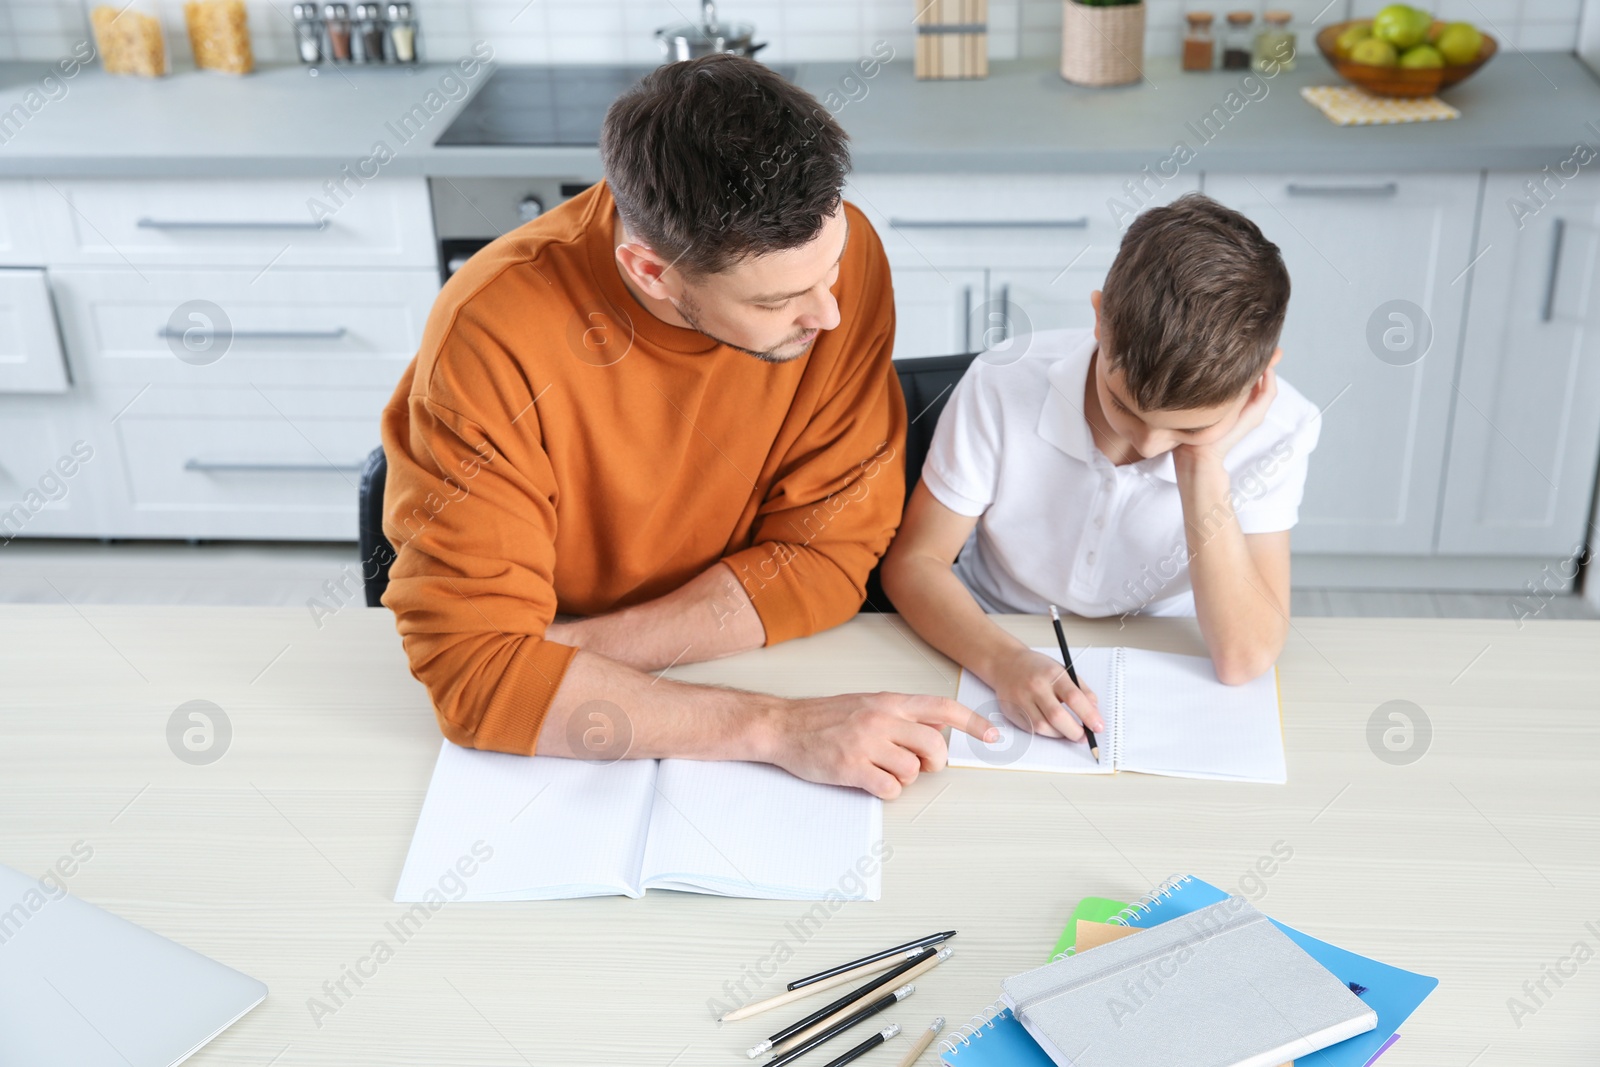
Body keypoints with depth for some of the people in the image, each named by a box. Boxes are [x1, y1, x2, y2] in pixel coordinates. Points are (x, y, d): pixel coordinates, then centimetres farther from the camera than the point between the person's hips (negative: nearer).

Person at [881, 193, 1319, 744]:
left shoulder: (1274, 430, -16)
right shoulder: (1003, 388, -18)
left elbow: (1243, 657, -20)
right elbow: (913, 561, -11)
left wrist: (1203, 462, -27)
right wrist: (1003, 658, -29)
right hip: (994, 647, -2)